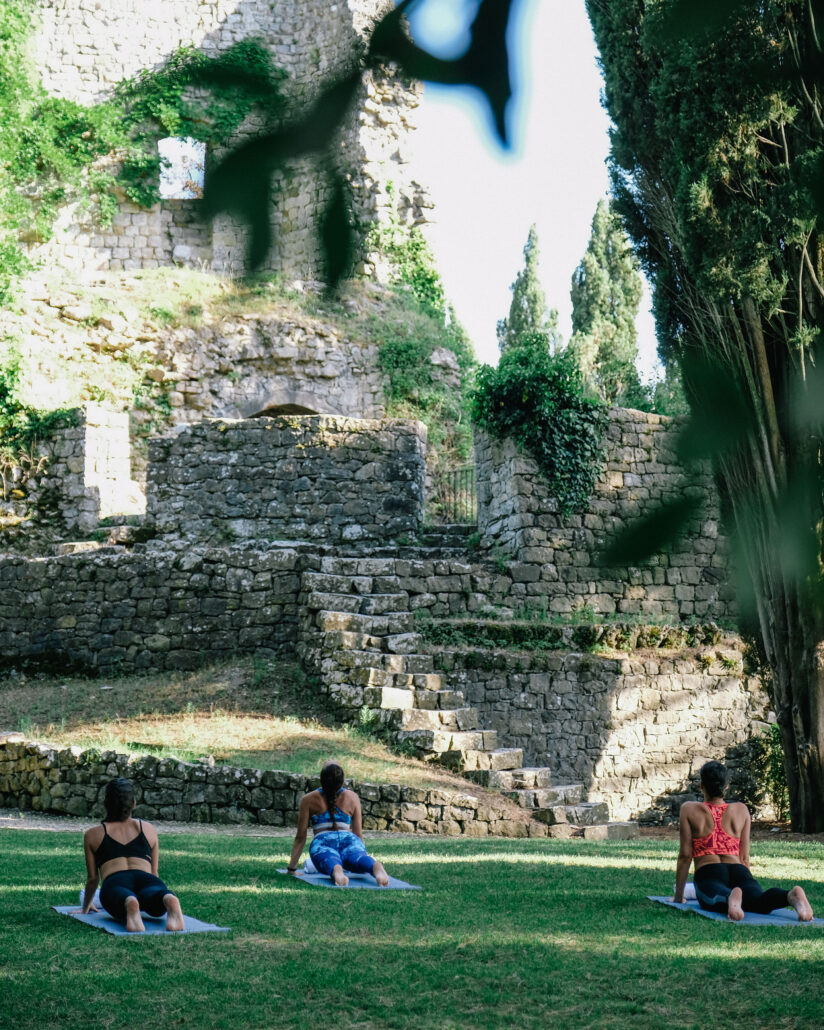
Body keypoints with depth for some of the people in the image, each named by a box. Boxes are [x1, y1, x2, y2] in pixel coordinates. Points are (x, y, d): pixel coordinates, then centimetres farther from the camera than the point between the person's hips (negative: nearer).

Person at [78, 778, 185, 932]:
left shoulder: (92, 835, 27)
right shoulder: (149, 829, 31)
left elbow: (92, 878, 29)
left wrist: (86, 906, 44)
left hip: (114, 882, -1)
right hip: (147, 880, 1)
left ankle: (129, 904, -66)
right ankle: (169, 901, -62)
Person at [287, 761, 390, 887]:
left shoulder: (308, 800, 18)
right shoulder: (352, 797, 22)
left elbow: (300, 837, 17)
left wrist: (292, 869, 22)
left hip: (322, 842, -1)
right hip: (349, 840, 1)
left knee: (331, 862, -30)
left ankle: (336, 870, -68)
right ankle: (375, 866, -63)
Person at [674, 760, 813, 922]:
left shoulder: (689, 810, 14)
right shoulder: (741, 810, 22)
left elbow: (685, 855, 10)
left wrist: (678, 895, 16)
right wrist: (746, 885, 32)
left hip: (708, 873, -2)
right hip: (738, 871, 2)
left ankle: (730, 897, -66)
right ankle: (791, 896, -55)